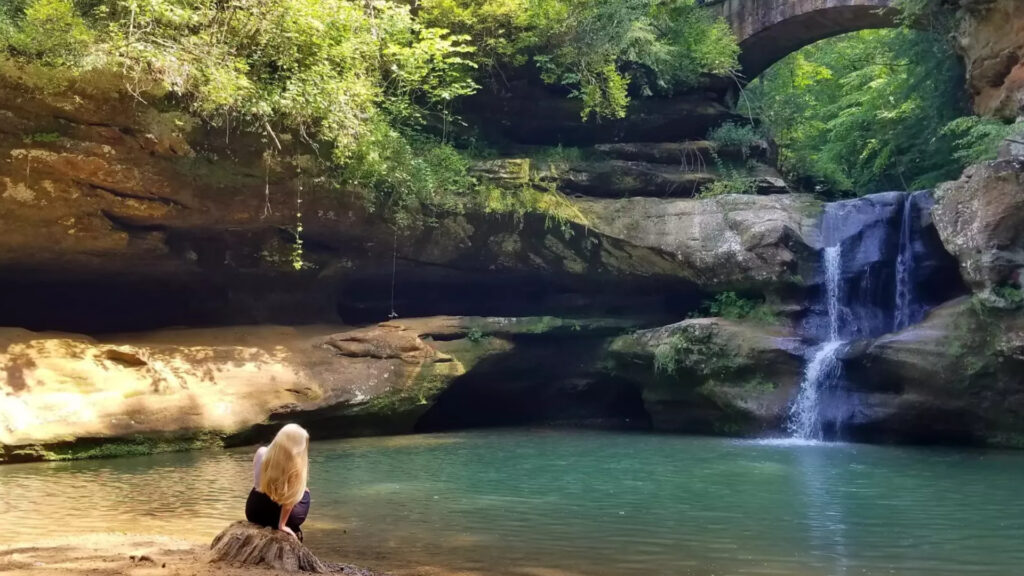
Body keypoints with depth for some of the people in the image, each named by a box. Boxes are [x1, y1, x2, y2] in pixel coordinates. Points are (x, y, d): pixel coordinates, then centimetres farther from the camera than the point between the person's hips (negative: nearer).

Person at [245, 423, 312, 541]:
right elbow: (290, 499, -20)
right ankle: (294, 532, 35)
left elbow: (256, 483, 3)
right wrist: (282, 525, -8)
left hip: (253, 512, 4)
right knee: (304, 492, 25)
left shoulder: (262, 453, -12)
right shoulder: (297, 465, -23)